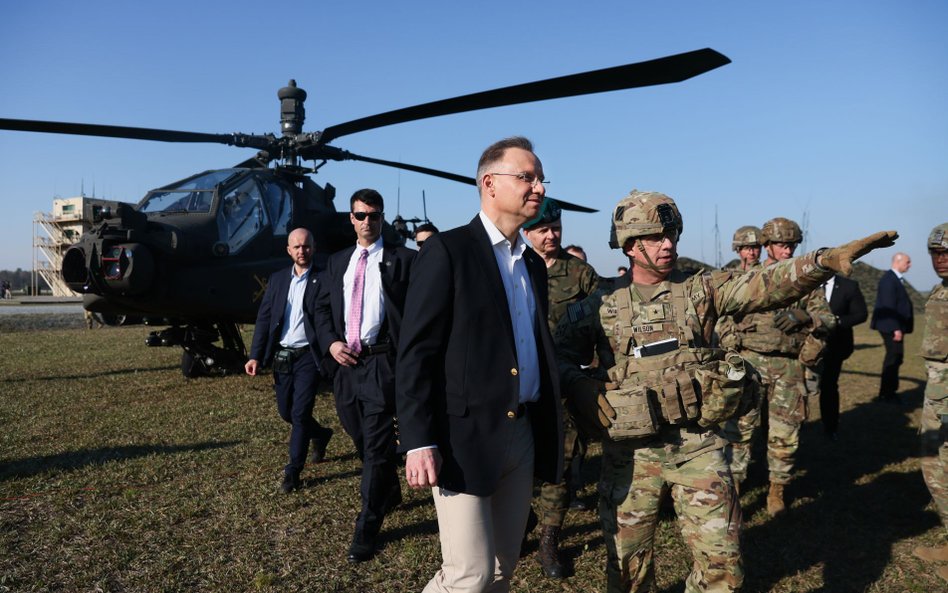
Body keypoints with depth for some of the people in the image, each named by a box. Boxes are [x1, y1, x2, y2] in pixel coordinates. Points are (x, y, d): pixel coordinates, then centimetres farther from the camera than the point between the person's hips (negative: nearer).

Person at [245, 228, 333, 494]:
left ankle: (293, 470, 7)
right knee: (286, 411, 14)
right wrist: (255, 356, 1)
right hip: (282, 356, 5)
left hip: (308, 356, -5)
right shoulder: (277, 279, 9)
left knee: (300, 412, -6)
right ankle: (320, 434, 42)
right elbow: (264, 318, 8)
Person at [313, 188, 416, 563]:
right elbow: (322, 308, 16)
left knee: (377, 444, -5)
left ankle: (367, 528, 7)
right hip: (344, 363, 6)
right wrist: (330, 342, -2)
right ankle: (389, 493, 41)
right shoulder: (337, 262, 15)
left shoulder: (403, 259, -1)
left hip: (381, 362, -6)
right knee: (361, 440, 18)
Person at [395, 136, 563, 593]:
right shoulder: (448, 251, -8)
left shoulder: (533, 264, 15)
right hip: (464, 437, -7)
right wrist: (418, 441, -17)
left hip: (523, 436, 7)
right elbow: (416, 352, -12)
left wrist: (549, 431, 13)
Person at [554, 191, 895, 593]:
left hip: (698, 445, 1)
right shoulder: (602, 305, 0)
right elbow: (559, 351, 4)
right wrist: (582, 392, -13)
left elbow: (764, 286, -13)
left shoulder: (701, 290, 2)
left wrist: (825, 260, -28)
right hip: (631, 451, 0)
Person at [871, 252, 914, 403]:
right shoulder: (889, 279, -14)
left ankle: (889, 391, 19)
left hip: (895, 326, 10)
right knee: (894, 358, -7)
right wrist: (896, 328, -22)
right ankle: (886, 394, 0)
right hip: (892, 326, -10)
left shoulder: (896, 279, 16)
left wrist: (899, 327, 12)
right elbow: (889, 306, -20)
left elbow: (899, 304, 16)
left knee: (895, 358, 12)